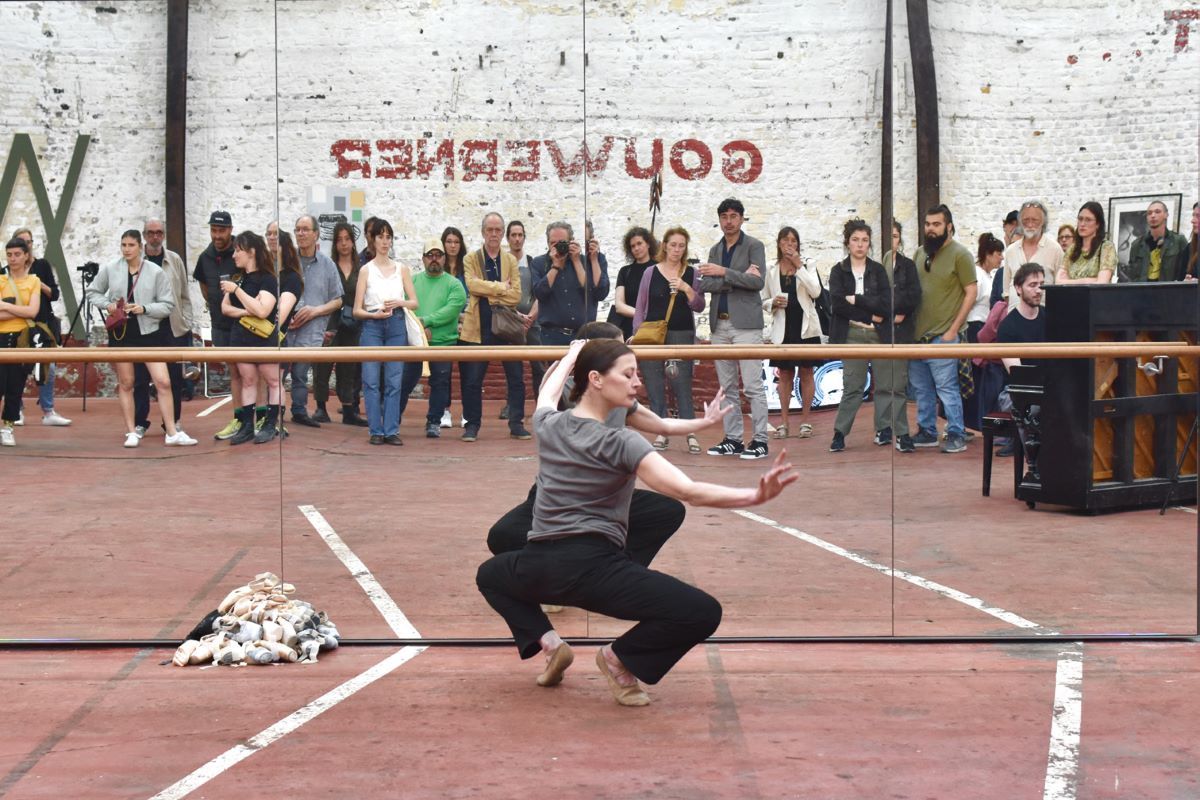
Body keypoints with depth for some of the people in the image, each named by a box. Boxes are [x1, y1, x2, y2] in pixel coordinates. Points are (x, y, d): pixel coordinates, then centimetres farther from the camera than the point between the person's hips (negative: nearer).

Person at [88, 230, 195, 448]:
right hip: (121, 332, 1)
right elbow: (93, 292, 13)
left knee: (163, 382, -7)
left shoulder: (155, 272, -5)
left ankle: (172, 433, -1)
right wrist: (107, 305, -6)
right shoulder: (110, 269, 0)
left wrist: (144, 309, -17)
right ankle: (131, 432, 16)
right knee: (125, 383, 7)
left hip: (149, 332, -1)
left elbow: (168, 305, -3)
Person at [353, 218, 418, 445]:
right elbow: (357, 310, 2)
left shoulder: (401, 269, 12)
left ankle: (391, 431, 3)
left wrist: (399, 302, -9)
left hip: (396, 325, 2)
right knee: (371, 380, -4)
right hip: (372, 326, -2)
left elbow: (414, 302, 10)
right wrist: (375, 314, -15)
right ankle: (376, 431, 1)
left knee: (394, 381, 0)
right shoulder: (366, 270, 5)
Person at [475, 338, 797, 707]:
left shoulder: (548, 425, 9)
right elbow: (688, 491, -18)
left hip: (539, 569, 6)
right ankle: (620, 656, 0)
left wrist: (571, 357, 53)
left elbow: (547, 393, 37)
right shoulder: (620, 443, -8)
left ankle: (545, 641, 17)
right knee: (703, 613, -6)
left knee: (490, 574, 40)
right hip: (594, 569, -6)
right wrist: (756, 496, -24)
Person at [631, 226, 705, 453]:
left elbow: (699, 307, 3)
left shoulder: (692, 274, 6)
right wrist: (637, 333, 2)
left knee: (682, 385, -7)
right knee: (654, 386, 0)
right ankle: (662, 433, 8)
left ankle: (691, 434, -3)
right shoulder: (650, 273, 7)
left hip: (682, 335, -1)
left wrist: (687, 289, -13)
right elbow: (640, 307, 10)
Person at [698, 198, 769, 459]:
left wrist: (725, 273, -18)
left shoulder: (754, 246, 1)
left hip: (745, 324, -6)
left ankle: (760, 440, -6)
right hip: (720, 324, 6)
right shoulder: (715, 250, 16)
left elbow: (758, 282, -12)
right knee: (727, 387, 7)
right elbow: (705, 284, 3)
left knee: (752, 385, -8)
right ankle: (733, 439, 12)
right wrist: (739, 278, -10)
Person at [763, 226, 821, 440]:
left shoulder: (807, 268, 3)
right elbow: (764, 301, 12)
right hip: (783, 329, 1)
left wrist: (799, 266, -14)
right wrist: (773, 303, -11)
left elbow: (816, 292, -14)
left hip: (805, 328, -1)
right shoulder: (771, 271, 7)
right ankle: (783, 421, 11)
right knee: (785, 375, 6)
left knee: (806, 373, 3)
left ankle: (805, 420, 9)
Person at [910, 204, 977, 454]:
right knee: (921, 388, 13)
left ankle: (957, 436, 1)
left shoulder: (960, 254, -6)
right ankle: (926, 432, 23)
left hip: (942, 336, -7)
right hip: (917, 333, 7)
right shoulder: (920, 253, 12)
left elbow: (971, 292, -9)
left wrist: (954, 328, -13)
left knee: (947, 388, -6)